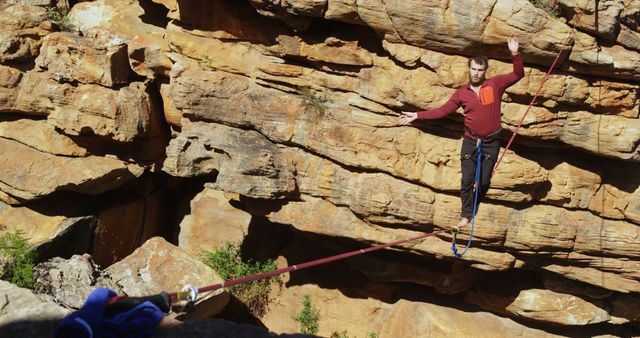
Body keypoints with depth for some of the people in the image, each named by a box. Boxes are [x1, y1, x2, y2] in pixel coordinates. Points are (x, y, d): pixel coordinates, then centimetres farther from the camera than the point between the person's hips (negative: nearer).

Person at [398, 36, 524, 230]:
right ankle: (466, 215, 12)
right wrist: (417, 116, -2)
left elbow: (518, 74, -9)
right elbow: (442, 111, 4)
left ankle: (475, 206, 29)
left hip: (491, 143, -1)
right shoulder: (462, 93, -1)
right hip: (470, 141, 1)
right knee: (467, 180, -2)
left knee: (484, 181, 5)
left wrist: (515, 54, -26)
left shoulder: (495, 84, -6)